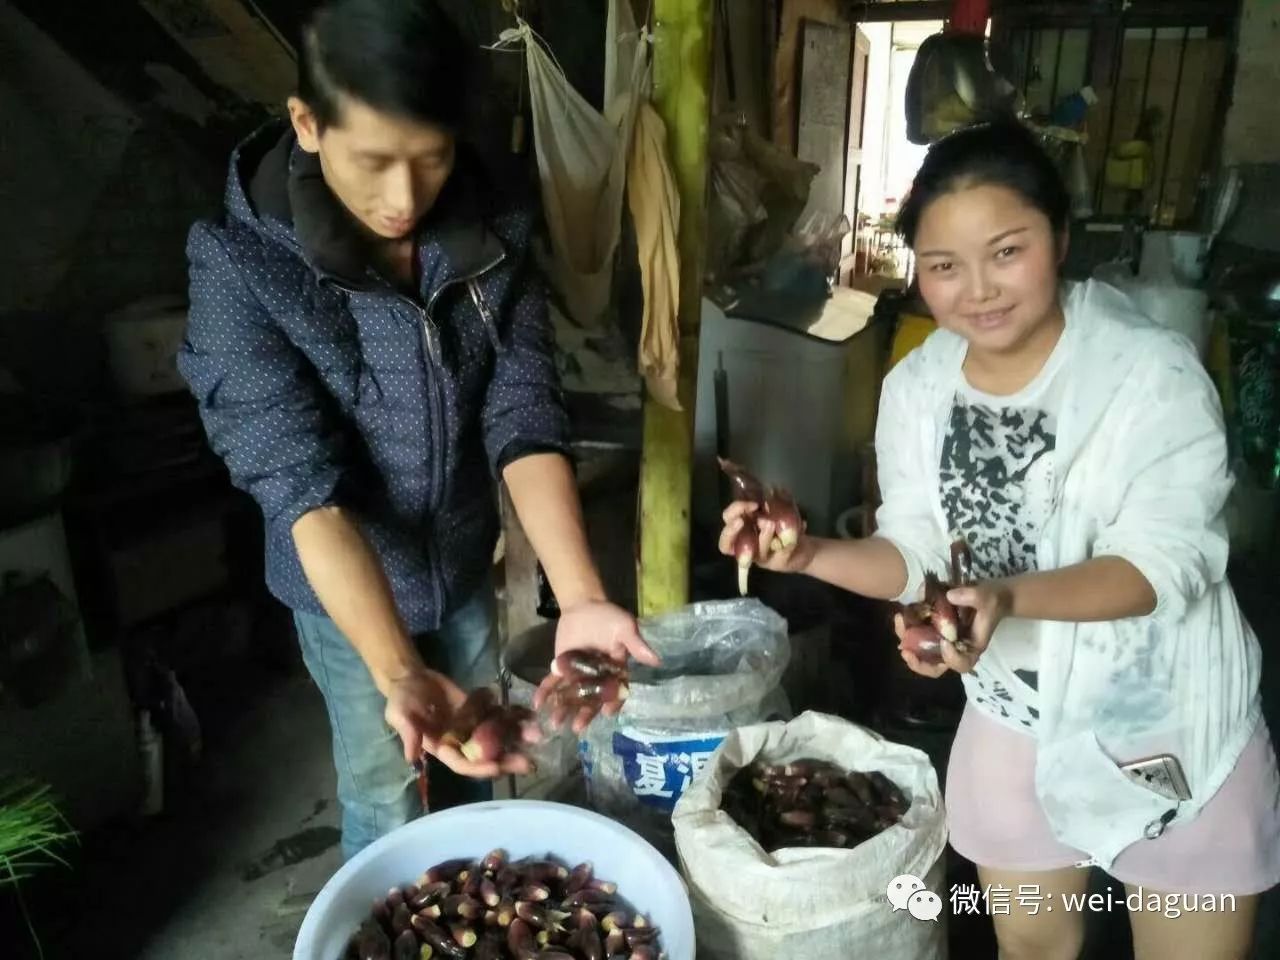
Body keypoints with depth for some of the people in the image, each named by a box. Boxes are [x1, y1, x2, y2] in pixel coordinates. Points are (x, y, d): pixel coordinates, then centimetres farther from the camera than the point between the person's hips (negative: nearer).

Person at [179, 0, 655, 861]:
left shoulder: (497, 232, -14)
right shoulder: (239, 266, -24)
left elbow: (525, 420, -18)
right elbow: (304, 488, -29)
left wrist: (580, 597, -32)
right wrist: (399, 675, -40)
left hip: (464, 563, 4)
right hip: (344, 587, -3)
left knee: (476, 760, 23)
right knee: (383, 798, 15)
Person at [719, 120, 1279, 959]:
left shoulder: (1155, 372, -20)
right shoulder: (915, 389, -8)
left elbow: (1164, 564, -23)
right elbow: (917, 557, -4)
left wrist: (1007, 595, -40)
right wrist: (812, 555, -23)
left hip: (1176, 730, -3)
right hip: (1013, 724, 4)